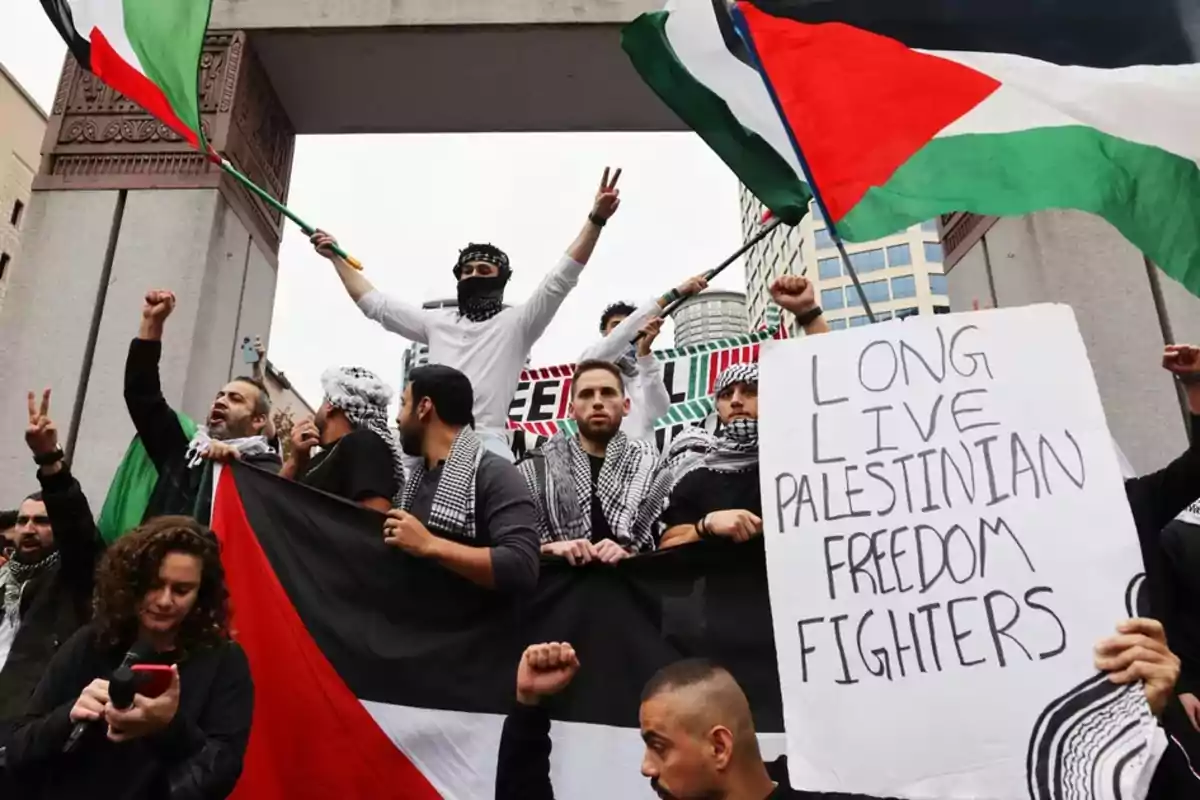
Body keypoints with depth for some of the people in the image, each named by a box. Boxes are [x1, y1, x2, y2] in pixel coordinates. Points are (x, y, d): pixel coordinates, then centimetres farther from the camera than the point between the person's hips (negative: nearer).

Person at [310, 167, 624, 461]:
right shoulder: (437, 321, 24)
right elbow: (375, 304, 31)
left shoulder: (515, 323, 11)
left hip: (485, 445, -4)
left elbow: (560, 279, 0)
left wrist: (595, 219, -9)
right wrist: (336, 257, 32)